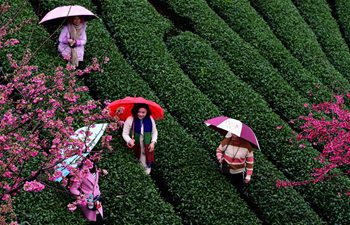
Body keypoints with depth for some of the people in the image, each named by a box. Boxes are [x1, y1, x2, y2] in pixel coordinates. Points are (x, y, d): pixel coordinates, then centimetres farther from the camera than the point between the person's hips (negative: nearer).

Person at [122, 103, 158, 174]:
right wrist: (129, 140, -26)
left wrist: (153, 142, -2)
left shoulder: (150, 119, -2)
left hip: (147, 149, 3)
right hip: (135, 149, -3)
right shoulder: (130, 120, -13)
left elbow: (154, 132, 11)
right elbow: (125, 133, -8)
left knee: (147, 168, 10)